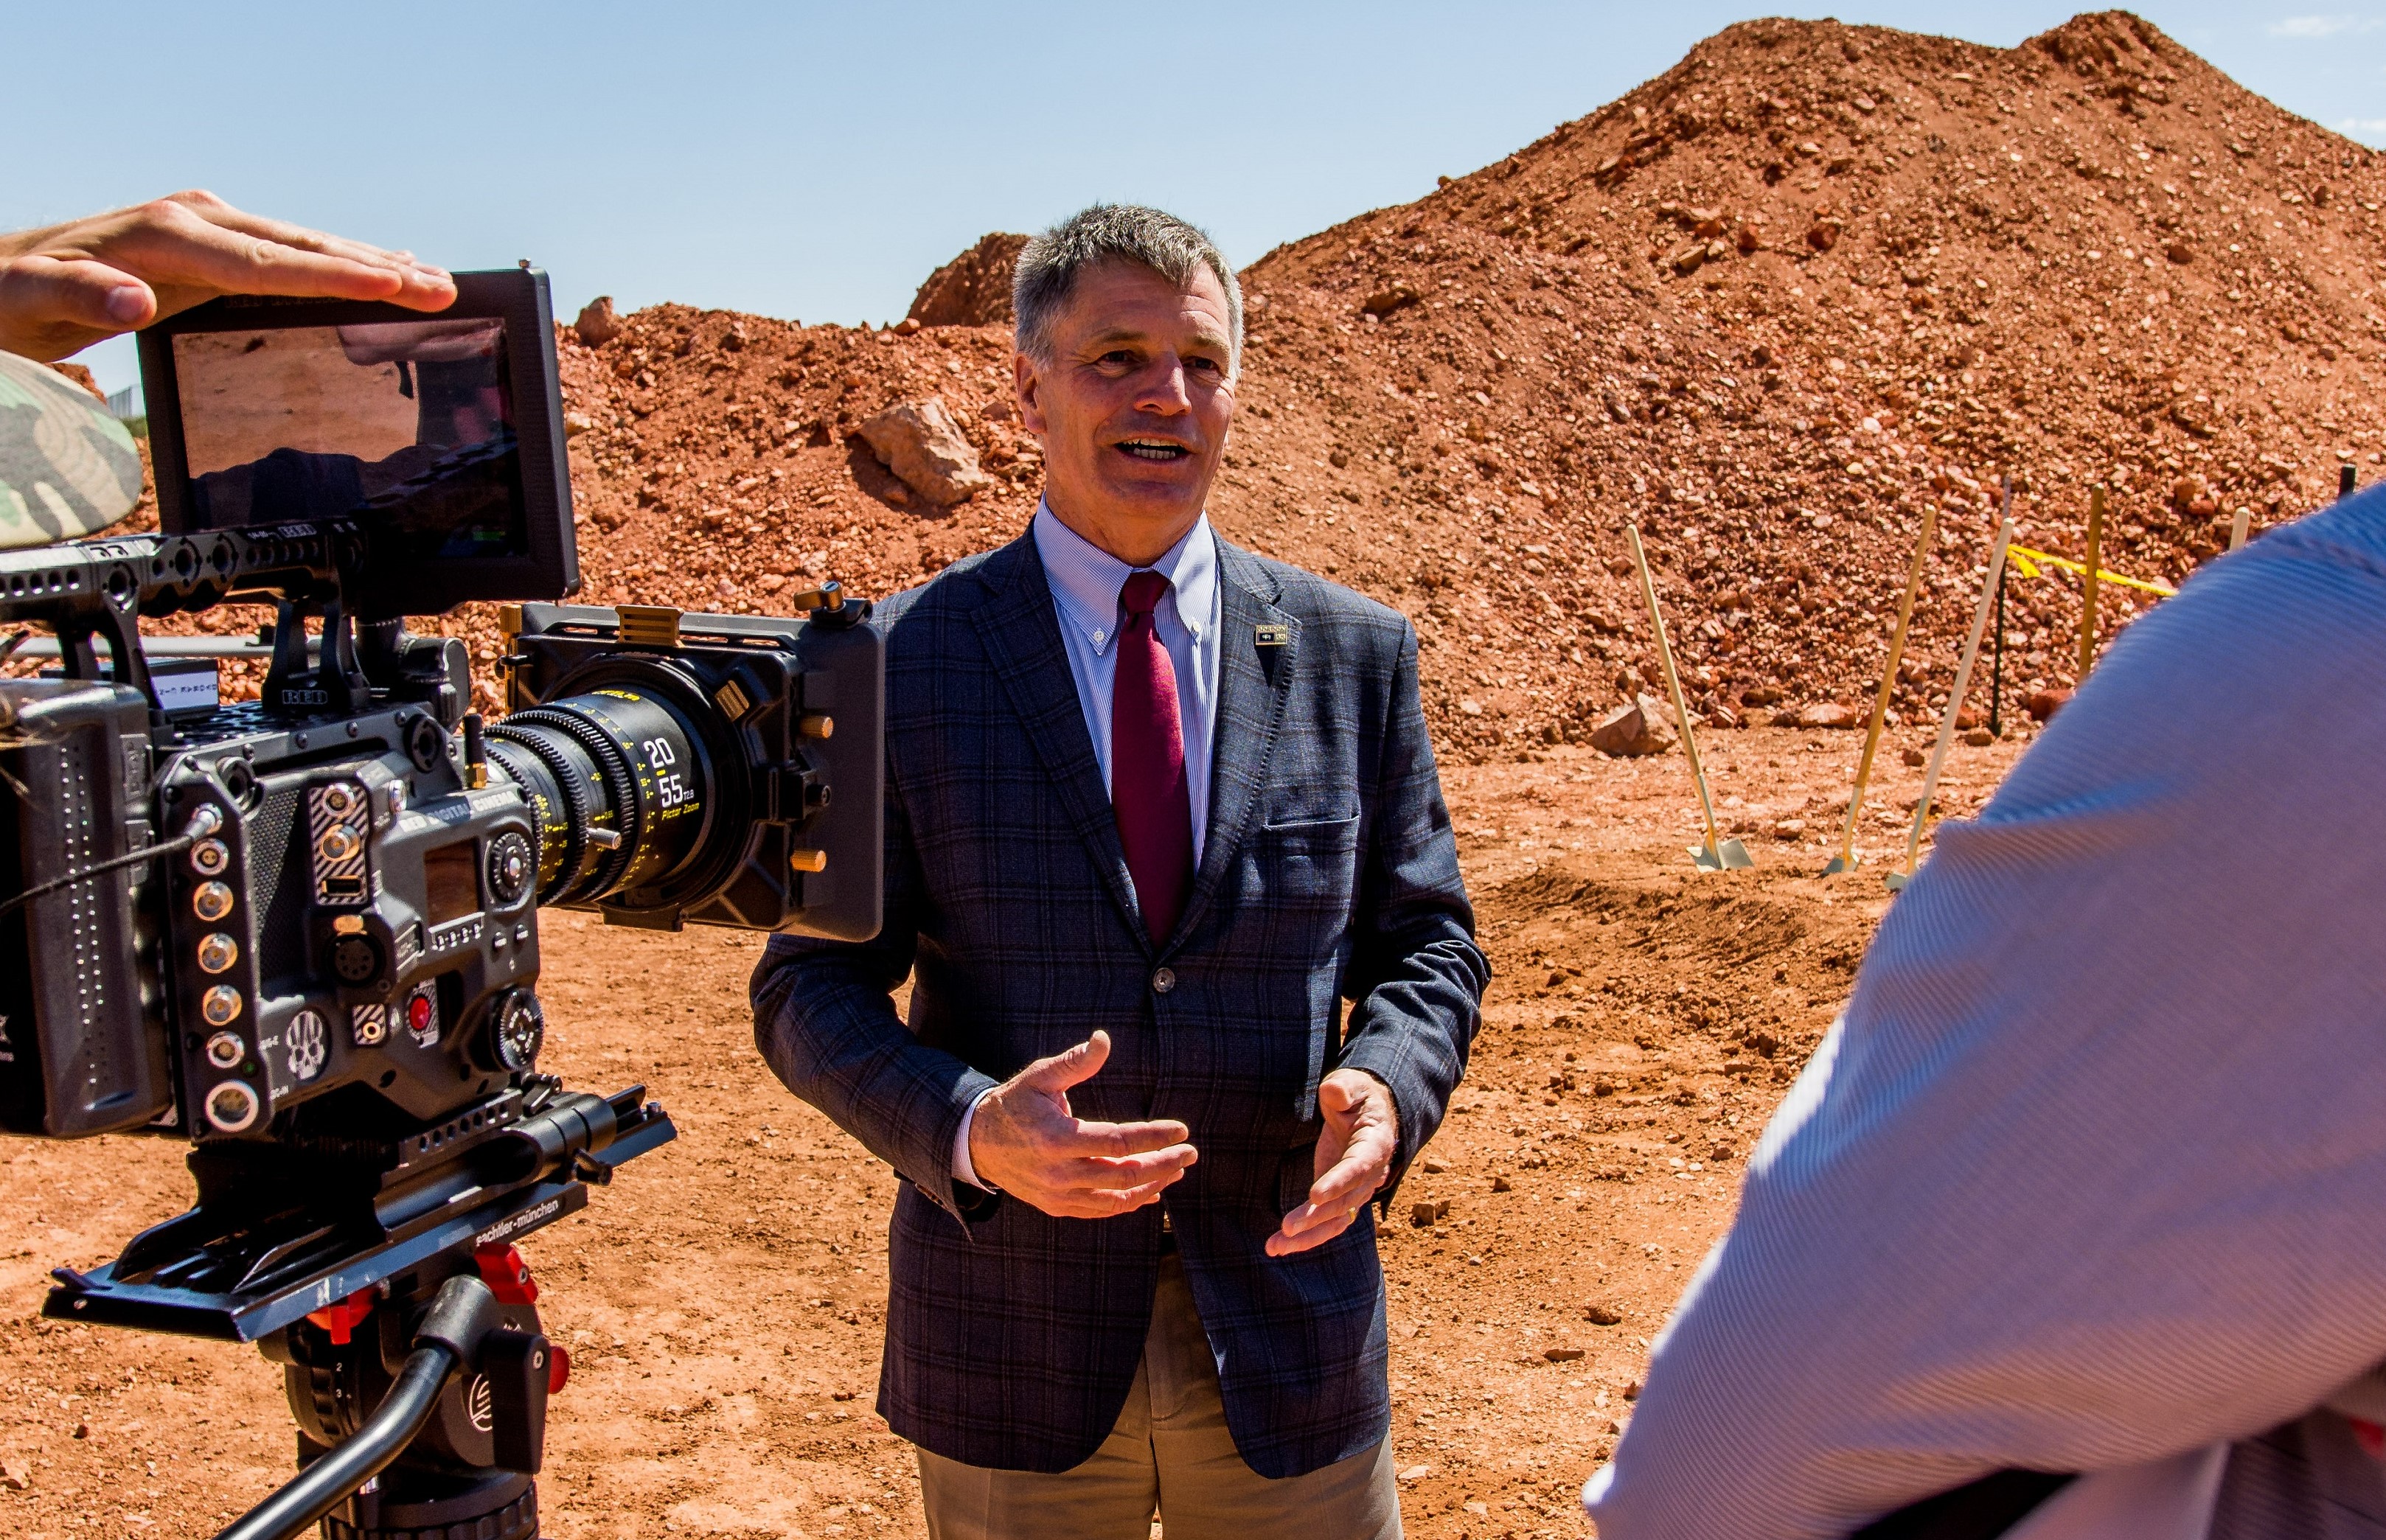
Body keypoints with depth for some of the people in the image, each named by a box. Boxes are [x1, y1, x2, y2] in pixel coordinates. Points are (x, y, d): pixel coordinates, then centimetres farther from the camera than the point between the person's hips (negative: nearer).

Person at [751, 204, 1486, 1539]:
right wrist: (968, 1131, -22)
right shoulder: (901, 665, -6)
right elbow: (814, 988, -4)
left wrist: (1387, 1090, -15)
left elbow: (1426, 941, 6)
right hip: (1011, 1344, -1)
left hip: (1287, 1325, 2)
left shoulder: (1354, 654, 1)